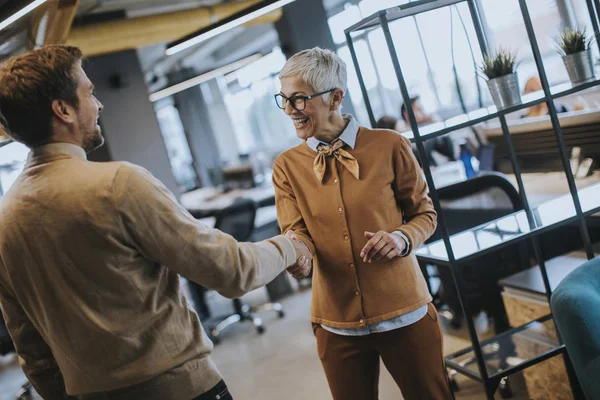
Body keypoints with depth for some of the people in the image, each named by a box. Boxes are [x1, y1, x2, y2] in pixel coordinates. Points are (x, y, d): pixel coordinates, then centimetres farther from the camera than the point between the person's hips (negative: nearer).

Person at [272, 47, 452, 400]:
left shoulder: (389, 146, -6)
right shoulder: (287, 166, 1)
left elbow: (425, 214, 3)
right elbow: (298, 234, -5)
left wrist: (402, 238, -19)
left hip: (404, 314, -1)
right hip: (337, 324, 2)